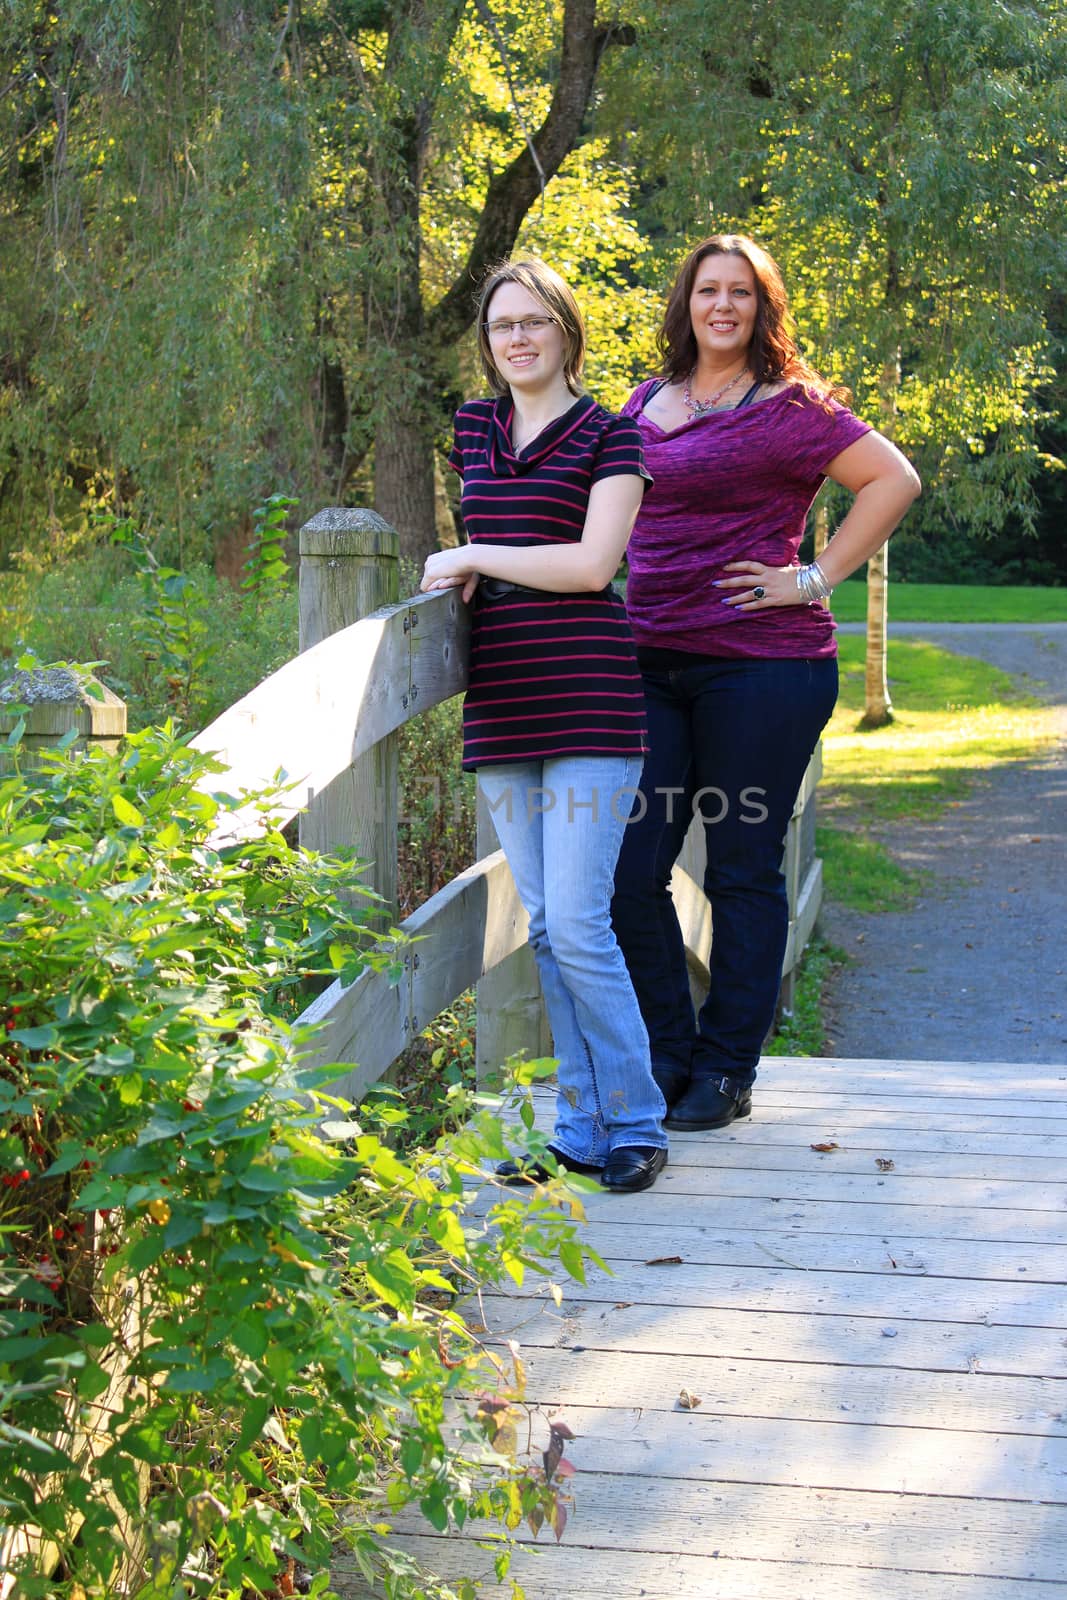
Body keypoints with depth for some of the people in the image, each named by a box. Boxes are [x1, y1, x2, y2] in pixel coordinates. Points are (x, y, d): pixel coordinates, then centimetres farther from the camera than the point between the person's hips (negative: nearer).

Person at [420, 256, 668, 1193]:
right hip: (502, 709, 6)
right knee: (546, 929, 7)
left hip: (587, 704, -5)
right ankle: (581, 1128, 14)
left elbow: (592, 562, -12)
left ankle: (636, 1126, 2)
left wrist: (473, 558, -5)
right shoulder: (474, 431, 15)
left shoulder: (610, 435, -1)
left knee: (577, 924, -10)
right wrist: (467, 570, 13)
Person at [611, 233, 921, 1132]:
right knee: (627, 871, 0)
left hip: (760, 663, -5)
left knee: (742, 872, 3)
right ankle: (666, 1055, 16)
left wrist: (816, 580, -10)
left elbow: (895, 481, -8)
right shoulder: (649, 401, 14)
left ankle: (726, 1071, 15)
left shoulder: (788, 408, -4)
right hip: (651, 662, 5)